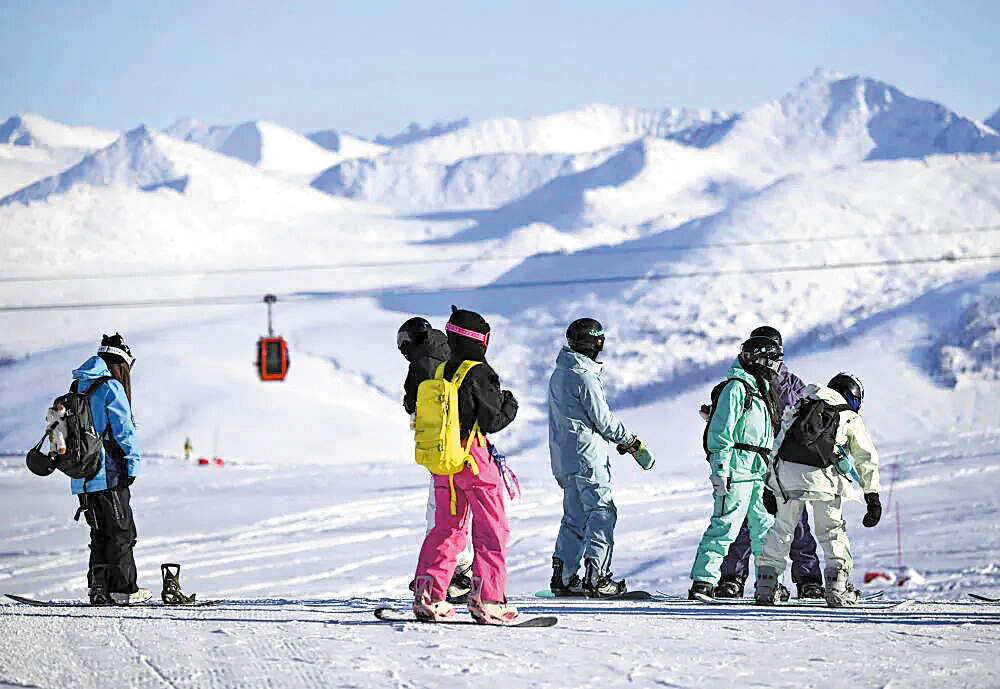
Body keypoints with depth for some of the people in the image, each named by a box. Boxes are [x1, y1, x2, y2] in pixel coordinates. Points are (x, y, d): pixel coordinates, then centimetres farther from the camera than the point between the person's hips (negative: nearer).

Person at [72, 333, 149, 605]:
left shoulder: (78, 388, 13)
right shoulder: (111, 389, -11)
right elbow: (124, 430, -13)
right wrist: (131, 466, -8)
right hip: (109, 475, -7)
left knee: (100, 533, 14)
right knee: (121, 532, 1)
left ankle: (99, 588, 10)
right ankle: (123, 589, 1)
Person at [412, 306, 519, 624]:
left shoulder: (440, 372, 8)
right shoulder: (480, 374, -13)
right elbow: (492, 421, -14)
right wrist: (510, 405, 5)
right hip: (474, 460, -7)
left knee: (447, 529, 14)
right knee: (492, 530, 0)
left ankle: (428, 596, 8)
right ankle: (486, 598, -6)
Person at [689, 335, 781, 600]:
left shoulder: (762, 390, 22)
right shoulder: (737, 387, -7)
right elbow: (720, 431, -13)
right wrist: (720, 470, -19)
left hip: (759, 471, 9)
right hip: (738, 468, -9)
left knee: (764, 528, 8)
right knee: (725, 526, -11)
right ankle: (703, 580, -11)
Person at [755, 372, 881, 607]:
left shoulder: (798, 410, 28)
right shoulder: (851, 418, 18)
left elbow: (777, 446, 25)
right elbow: (867, 459, 13)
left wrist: (769, 487, 27)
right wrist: (873, 496, 14)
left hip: (786, 473, 3)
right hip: (822, 476, -3)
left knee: (782, 529, 16)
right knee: (833, 531, 11)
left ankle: (765, 586, 14)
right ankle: (837, 587, 1)